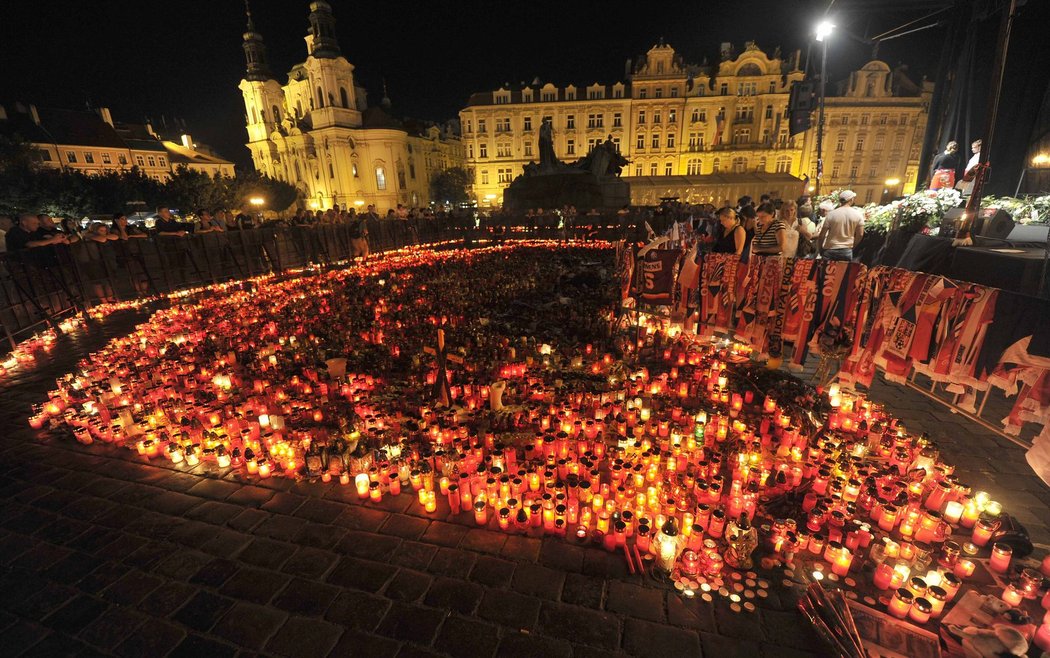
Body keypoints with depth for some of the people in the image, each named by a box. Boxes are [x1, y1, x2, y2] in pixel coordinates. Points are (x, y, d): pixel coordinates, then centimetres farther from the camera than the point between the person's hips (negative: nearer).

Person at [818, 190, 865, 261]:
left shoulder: (832, 214, -9)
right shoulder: (858, 214, -3)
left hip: (830, 250, -1)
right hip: (847, 251, 1)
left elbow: (822, 234, -7)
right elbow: (860, 234, 2)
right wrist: (852, 246, 17)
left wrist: (820, 249, 7)